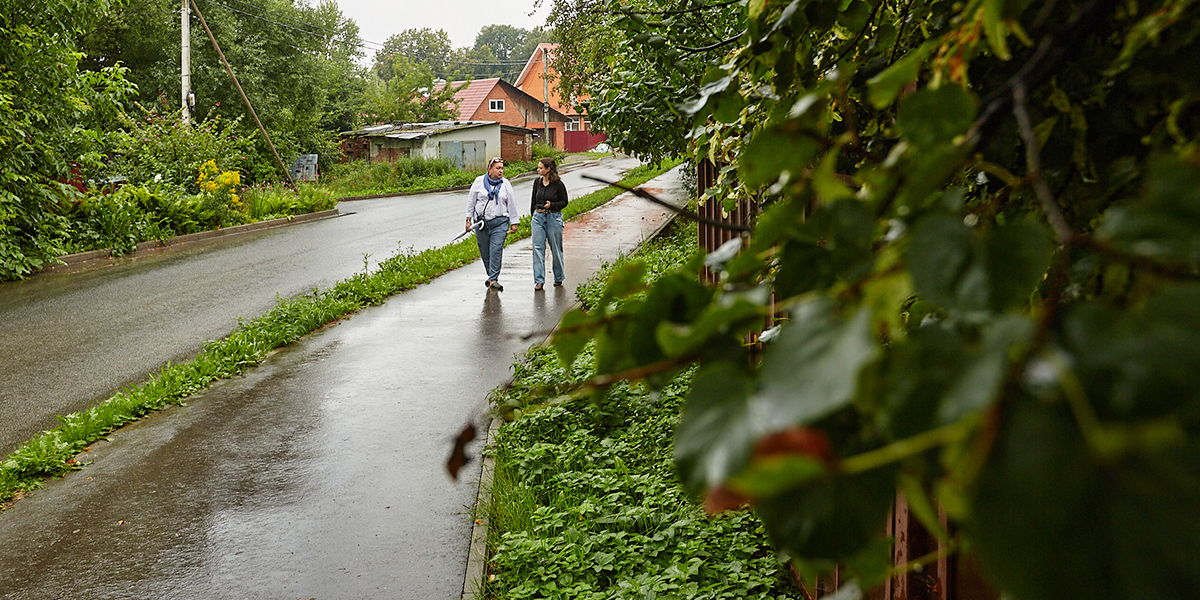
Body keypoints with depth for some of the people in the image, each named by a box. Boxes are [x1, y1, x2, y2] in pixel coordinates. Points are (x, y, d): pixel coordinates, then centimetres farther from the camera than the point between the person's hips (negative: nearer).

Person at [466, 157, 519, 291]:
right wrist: (469, 220, 5)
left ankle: (493, 280, -10)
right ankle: (491, 275, 24)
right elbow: (471, 201, 8)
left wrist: (513, 223, 8)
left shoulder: (505, 184, 5)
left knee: (496, 251, -11)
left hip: (500, 222, -1)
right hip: (481, 222, 1)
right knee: (485, 252, 6)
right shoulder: (479, 181, 3)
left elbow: (511, 204, 9)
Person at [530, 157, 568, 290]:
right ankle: (539, 280, -1)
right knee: (538, 248, -3)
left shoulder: (558, 184, -7)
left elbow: (564, 202, -2)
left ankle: (559, 278, 22)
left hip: (554, 218, -4)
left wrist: (551, 205, -17)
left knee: (556, 249, 6)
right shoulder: (537, 182, 7)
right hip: (538, 217, 4)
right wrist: (533, 216, 15)